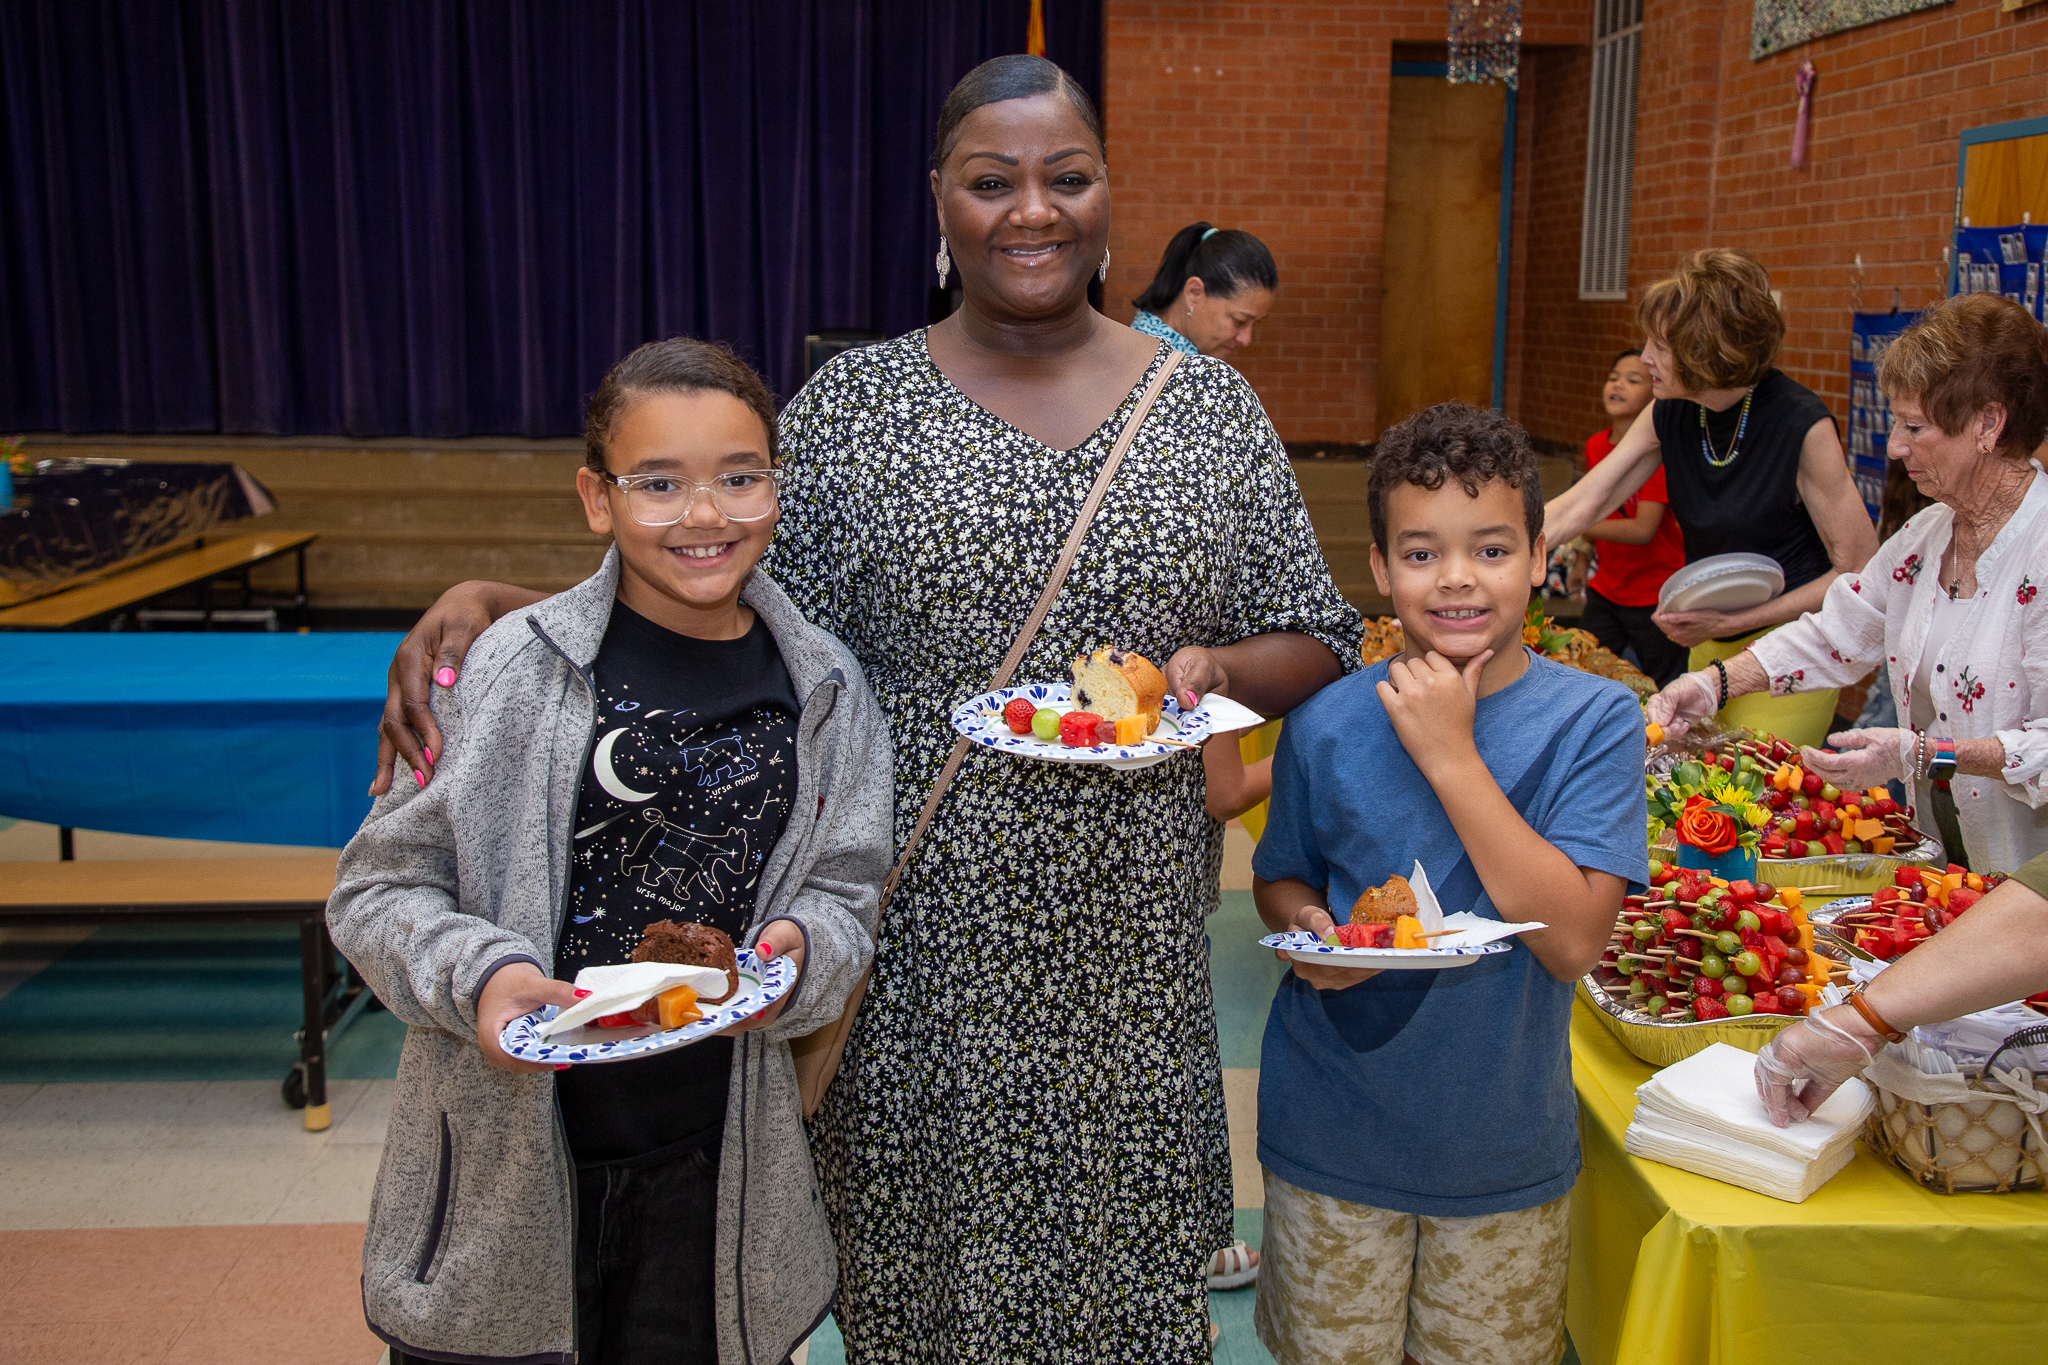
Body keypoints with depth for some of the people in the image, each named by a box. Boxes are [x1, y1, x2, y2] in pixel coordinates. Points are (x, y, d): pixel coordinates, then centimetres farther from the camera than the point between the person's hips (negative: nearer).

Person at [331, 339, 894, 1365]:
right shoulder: (513, 668, -9)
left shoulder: (824, 690, 0)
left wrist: (796, 953, -16)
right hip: (507, 1155, -2)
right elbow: (380, 889, -4)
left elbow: (841, 895, 5)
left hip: (714, 1160, 2)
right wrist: (479, 981, -22)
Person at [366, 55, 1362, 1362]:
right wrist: (499, 605, -15)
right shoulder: (849, 409, -1)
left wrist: (1216, 669, -13)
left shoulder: (1212, 405, 3)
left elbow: (1319, 643, 9)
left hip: (1129, 954, 2)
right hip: (918, 953, -1)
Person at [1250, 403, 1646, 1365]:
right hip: (1333, 1138, 0)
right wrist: (1309, 928, -16)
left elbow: (1575, 942, -20)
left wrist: (1450, 756, -24)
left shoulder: (1593, 723, -12)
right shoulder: (1326, 728, -8)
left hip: (1504, 1149, 0)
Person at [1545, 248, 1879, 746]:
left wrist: (1730, 621, -19)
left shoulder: (1802, 425, -20)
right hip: (1708, 645, 6)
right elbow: (1576, 508, -2)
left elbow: (1860, 570, -15)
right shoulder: (1669, 416, -3)